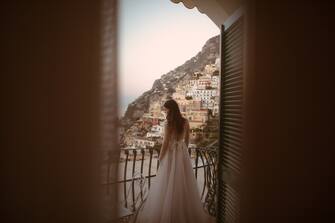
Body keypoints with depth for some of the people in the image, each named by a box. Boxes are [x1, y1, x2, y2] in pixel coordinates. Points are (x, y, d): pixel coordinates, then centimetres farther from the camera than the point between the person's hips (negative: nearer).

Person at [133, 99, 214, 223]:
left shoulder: (168, 123, -18)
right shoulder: (185, 122, -1)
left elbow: (165, 142, -14)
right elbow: (186, 140, 8)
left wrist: (160, 157, -2)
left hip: (170, 154, -5)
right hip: (183, 153, 6)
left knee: (168, 184, 7)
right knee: (183, 183, 16)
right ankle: (187, 212, 31)